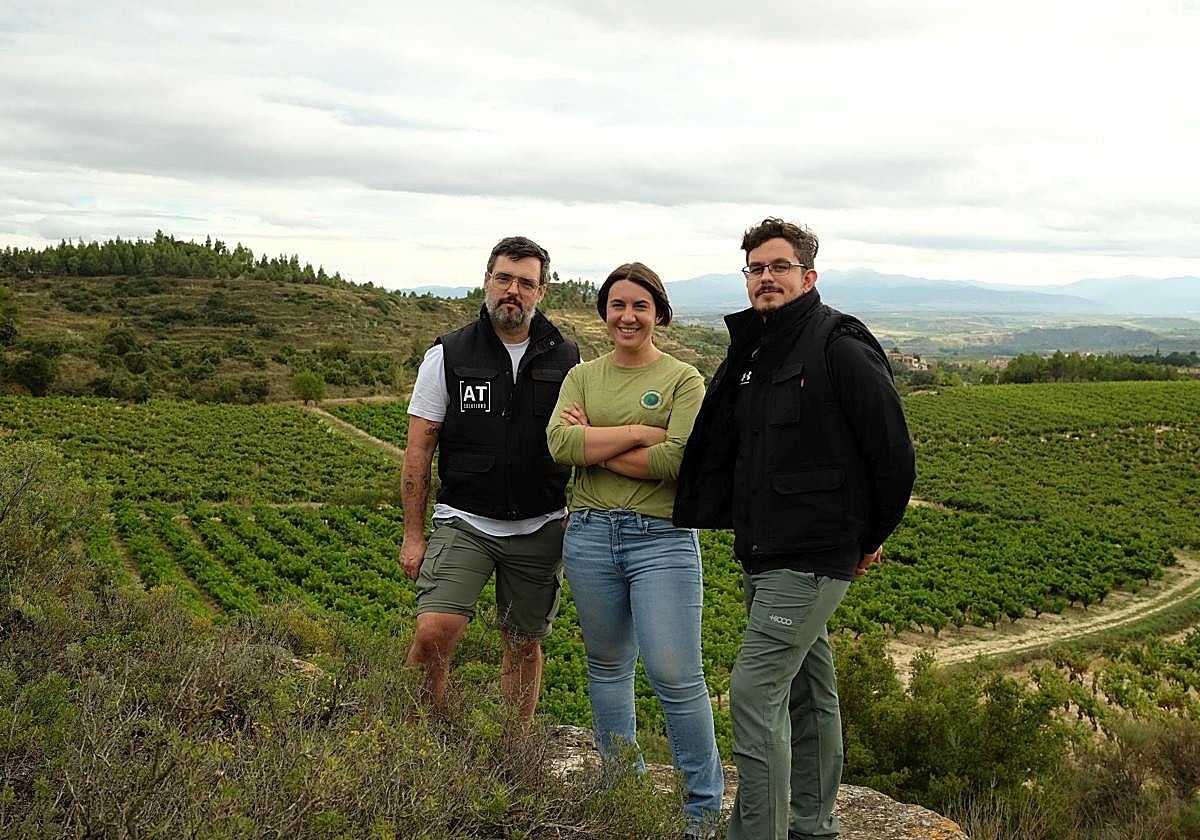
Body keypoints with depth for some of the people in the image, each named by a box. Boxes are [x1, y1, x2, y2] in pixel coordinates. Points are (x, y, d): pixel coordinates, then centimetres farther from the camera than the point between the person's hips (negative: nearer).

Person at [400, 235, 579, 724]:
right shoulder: (449, 355, 0)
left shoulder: (567, 360, 4)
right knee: (433, 634, -18)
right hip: (463, 522, -2)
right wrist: (413, 535, -3)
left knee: (524, 647, 11)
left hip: (539, 529, 2)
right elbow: (419, 450, 1)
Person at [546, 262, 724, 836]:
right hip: (590, 535, 4)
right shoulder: (582, 376, 10)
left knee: (675, 675, -6)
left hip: (662, 540, -4)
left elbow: (677, 461, -16)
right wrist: (639, 431, -14)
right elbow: (559, 444, -8)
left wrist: (593, 445, -10)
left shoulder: (683, 380, -1)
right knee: (607, 666, 14)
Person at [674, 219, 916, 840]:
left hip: (812, 556, -8)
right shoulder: (750, 354, 12)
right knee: (807, 692, 17)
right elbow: (728, 453, 21)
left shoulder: (840, 349, -12)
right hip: (762, 555, 8)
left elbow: (893, 453, -10)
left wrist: (870, 538, -1)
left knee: (755, 690, -13)